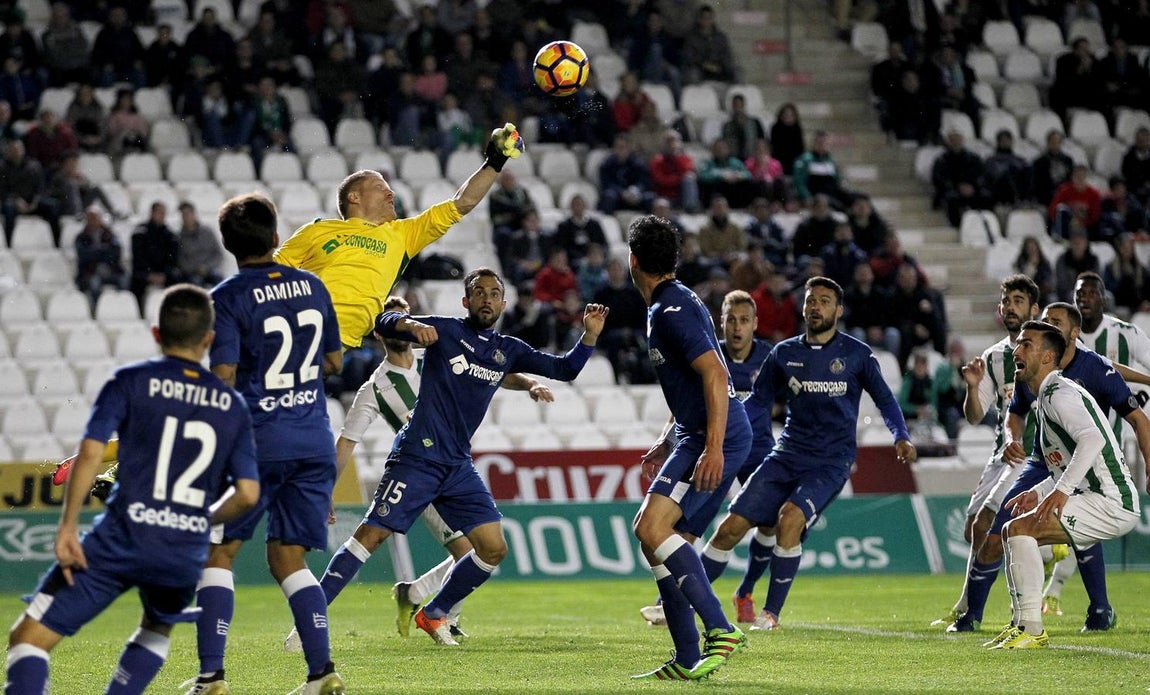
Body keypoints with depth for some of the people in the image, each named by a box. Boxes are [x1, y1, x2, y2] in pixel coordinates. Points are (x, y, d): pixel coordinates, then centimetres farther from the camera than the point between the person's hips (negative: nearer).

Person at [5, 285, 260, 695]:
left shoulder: (130, 382, 2)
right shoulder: (231, 405, 11)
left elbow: (91, 453, -10)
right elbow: (248, 493, 6)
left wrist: (68, 525, -4)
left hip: (123, 538, -4)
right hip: (186, 553, 4)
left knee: (29, 639, -1)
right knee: (156, 631, 35)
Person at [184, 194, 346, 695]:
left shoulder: (228, 298, -8)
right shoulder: (312, 286, 8)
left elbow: (223, 380, -12)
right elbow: (334, 362, 17)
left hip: (258, 441, -5)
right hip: (315, 441, 5)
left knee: (218, 553, 4)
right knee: (287, 558, 11)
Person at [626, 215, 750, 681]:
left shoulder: (672, 310, -13)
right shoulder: (669, 305, 19)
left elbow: (715, 375, -23)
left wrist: (714, 447, -27)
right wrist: (667, 441, 28)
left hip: (716, 437, -11)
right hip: (697, 436, 11)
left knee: (653, 528, -20)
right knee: (669, 542, 10)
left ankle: (721, 630, -24)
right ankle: (687, 660, 10)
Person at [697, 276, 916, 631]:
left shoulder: (857, 355, 1)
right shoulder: (784, 354, 9)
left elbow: (884, 398, 9)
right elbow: (758, 401, 16)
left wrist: (901, 437, -7)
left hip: (831, 462, -3)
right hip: (786, 455, 3)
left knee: (790, 518, -28)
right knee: (733, 526, -6)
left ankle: (771, 612, -16)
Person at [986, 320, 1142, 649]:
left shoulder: (1059, 394, -12)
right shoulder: (1046, 397, 20)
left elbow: (1093, 438, -31)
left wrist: (1061, 490, -35)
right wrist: (1038, 493, 15)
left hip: (1111, 503, -11)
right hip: (1096, 501, 11)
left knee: (1020, 528, -20)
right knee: (1012, 533, 16)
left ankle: (1032, 630, -19)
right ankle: (1021, 625, 16)